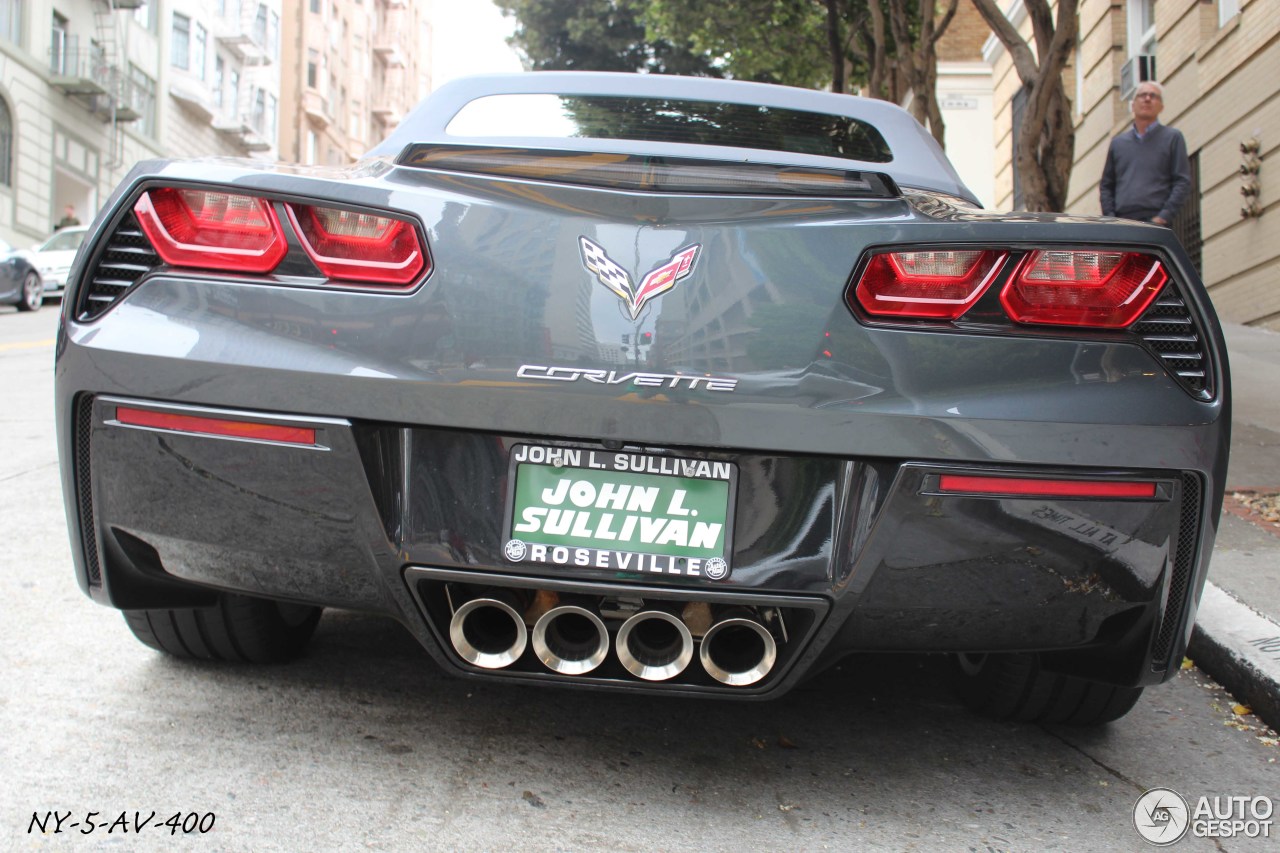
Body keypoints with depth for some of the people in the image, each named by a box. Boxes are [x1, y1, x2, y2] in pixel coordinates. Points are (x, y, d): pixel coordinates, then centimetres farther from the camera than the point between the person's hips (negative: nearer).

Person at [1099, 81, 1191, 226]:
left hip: (1155, 222, -3)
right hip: (1122, 224, 3)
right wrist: (1110, 218, 4)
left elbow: (1183, 182, 3)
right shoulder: (1118, 142, 20)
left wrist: (1163, 217, -9)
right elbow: (1106, 185, 20)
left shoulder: (1172, 137, 10)